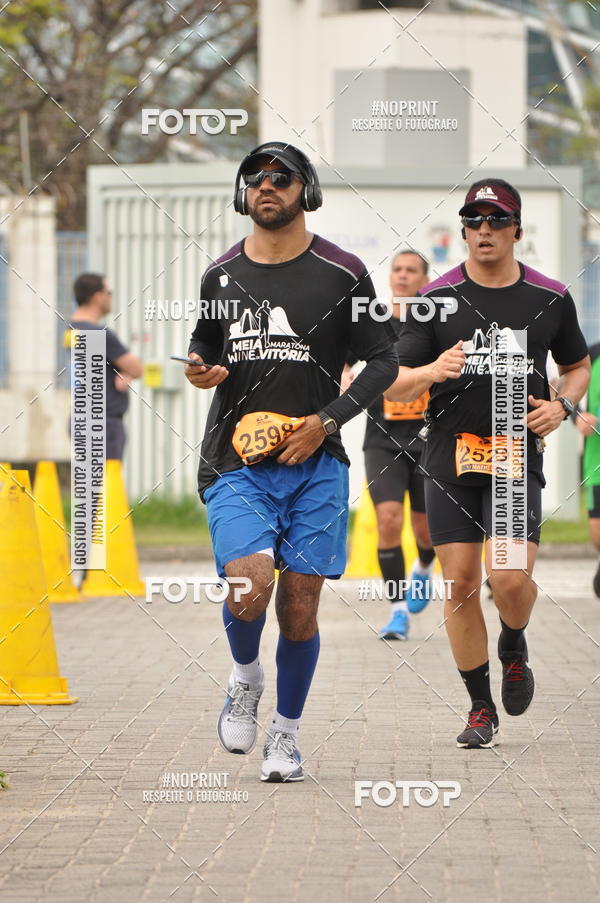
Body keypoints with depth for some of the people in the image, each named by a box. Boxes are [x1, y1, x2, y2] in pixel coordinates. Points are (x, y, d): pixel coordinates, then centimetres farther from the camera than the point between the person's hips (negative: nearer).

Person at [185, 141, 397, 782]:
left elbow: (382, 361, 4)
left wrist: (325, 421, -8)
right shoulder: (221, 274, 9)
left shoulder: (341, 273, 1)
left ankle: (286, 731, 20)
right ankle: (244, 677, 12)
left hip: (314, 465, -1)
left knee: (299, 609, 0)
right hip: (235, 465, 1)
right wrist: (200, 369, 1)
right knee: (248, 586, -20)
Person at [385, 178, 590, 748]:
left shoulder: (550, 299, 4)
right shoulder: (435, 299, 0)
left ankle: (513, 648, 19)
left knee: (511, 577, -16)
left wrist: (561, 406, -1)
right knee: (460, 584, 0)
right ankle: (480, 707, 15)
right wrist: (432, 371, -23)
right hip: (450, 457, 1)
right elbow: (394, 386, -2)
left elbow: (578, 365, 20)